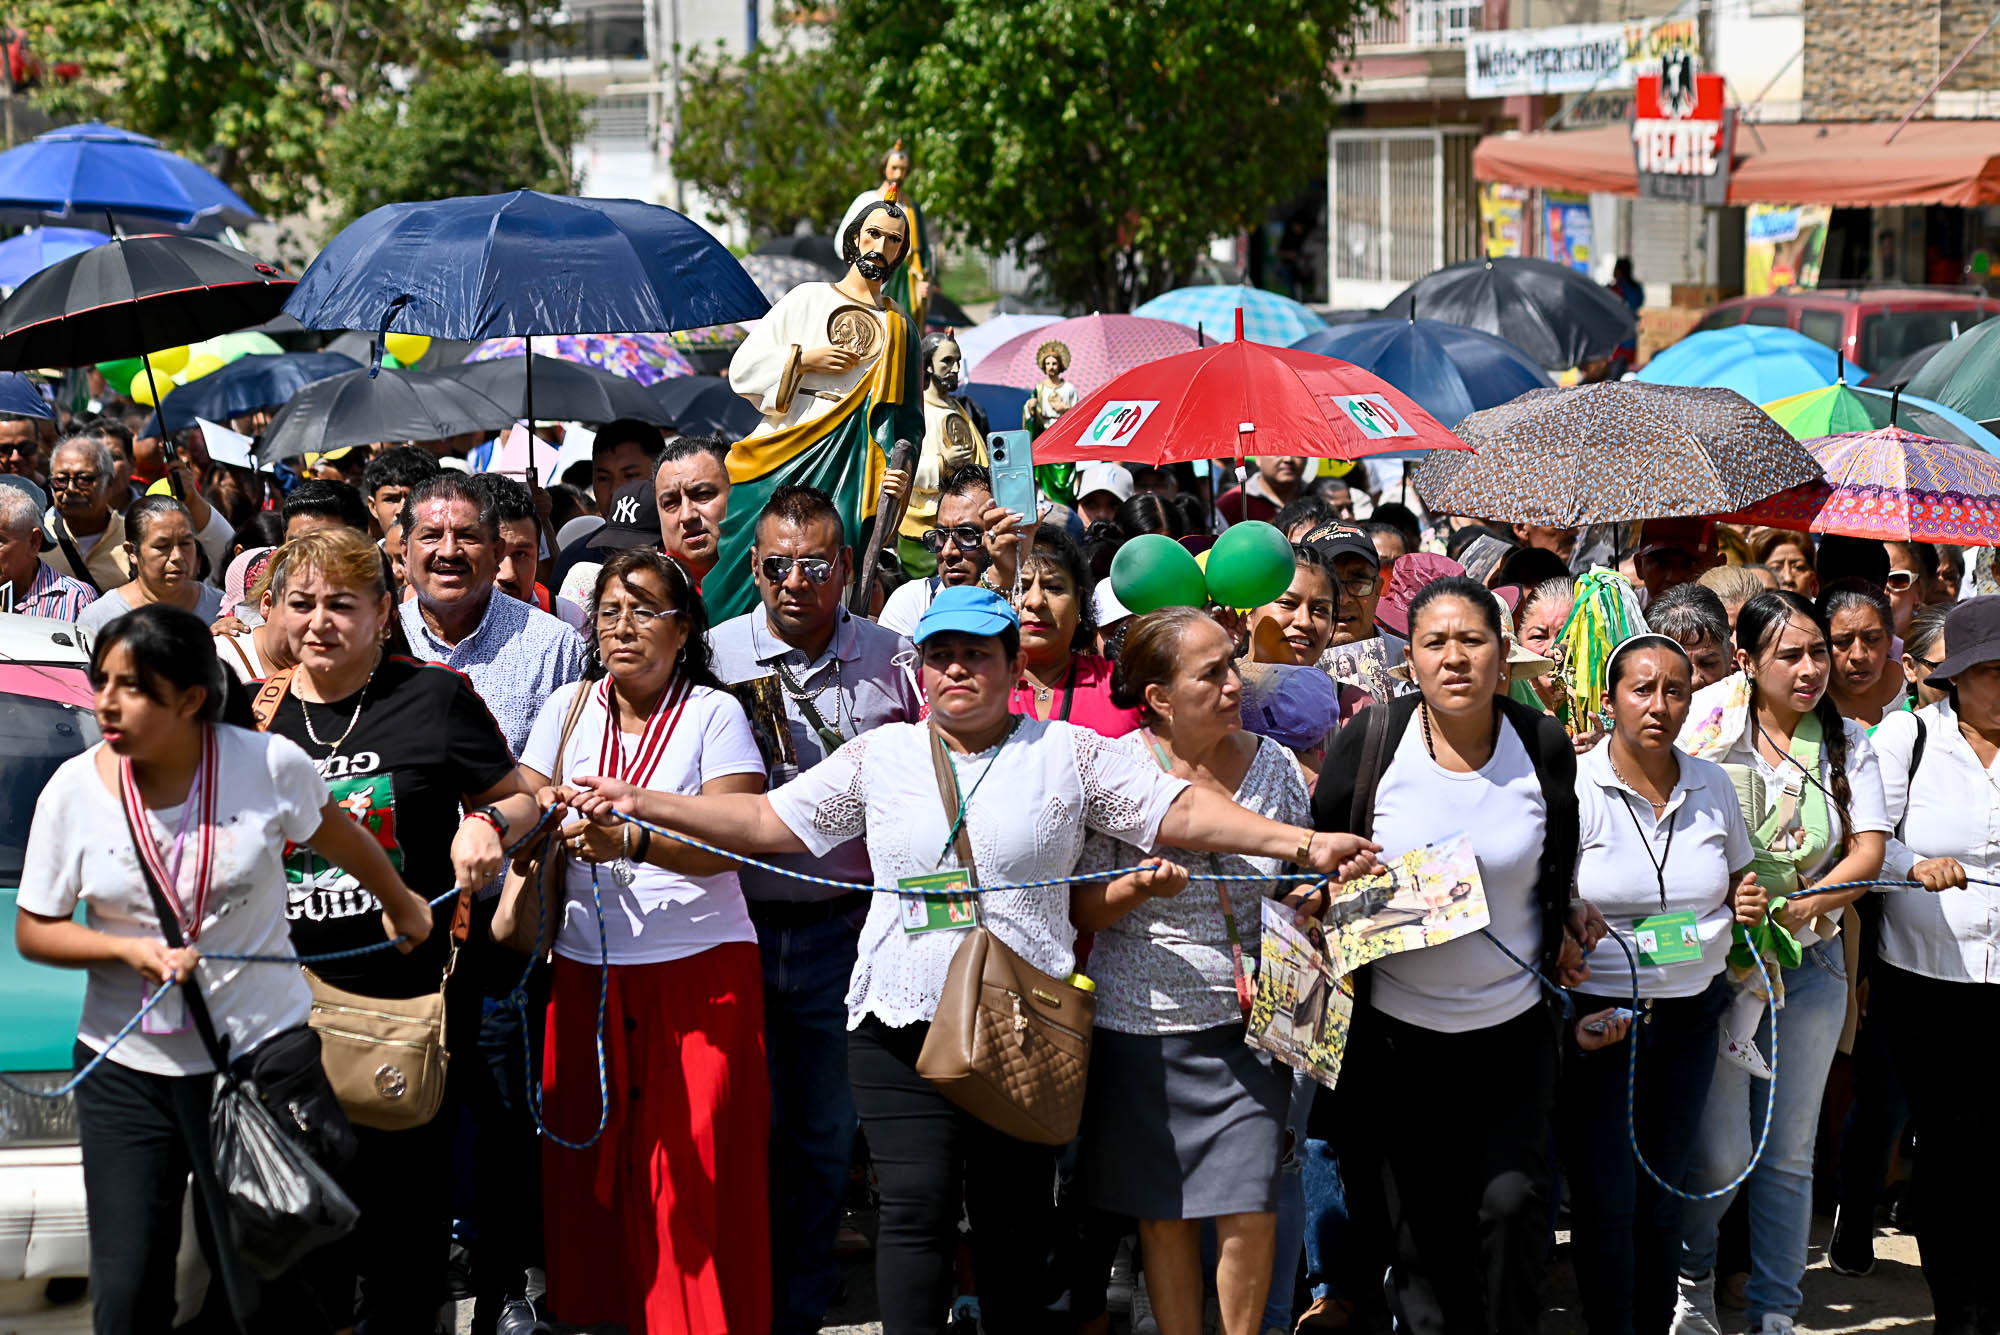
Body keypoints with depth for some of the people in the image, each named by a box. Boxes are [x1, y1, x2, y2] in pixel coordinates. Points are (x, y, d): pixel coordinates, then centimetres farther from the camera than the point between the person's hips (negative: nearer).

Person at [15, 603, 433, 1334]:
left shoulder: (269, 764, -10)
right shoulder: (74, 790, -7)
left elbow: (335, 835, 12)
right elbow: (34, 931, 1)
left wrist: (400, 905, 27)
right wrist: (132, 950, -16)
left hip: (259, 1053, -1)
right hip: (126, 1071, 2)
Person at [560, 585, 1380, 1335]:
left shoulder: (1070, 754, 4)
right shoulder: (879, 757, 9)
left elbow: (1183, 813, 0)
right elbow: (768, 822, 10)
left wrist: (1301, 844, -12)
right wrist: (637, 805, 2)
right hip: (903, 1025, 1)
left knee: (1016, 1215, 5)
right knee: (916, 1207, -8)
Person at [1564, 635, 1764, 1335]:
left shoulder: (1712, 786, 6)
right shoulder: (1575, 787, -9)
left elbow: (1737, 880, 22)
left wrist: (1746, 905, -2)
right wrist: (1568, 1014, -21)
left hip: (1690, 1014, 4)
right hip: (1595, 1016, -4)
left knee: (1661, 1196, 10)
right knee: (1605, 1204, -4)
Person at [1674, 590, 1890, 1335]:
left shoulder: (1846, 742, 3)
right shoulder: (1709, 729, -5)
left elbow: (1868, 850, -3)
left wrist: (1798, 908, -18)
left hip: (1810, 964, 3)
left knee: (1790, 1154, 8)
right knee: (1720, 1155, -5)